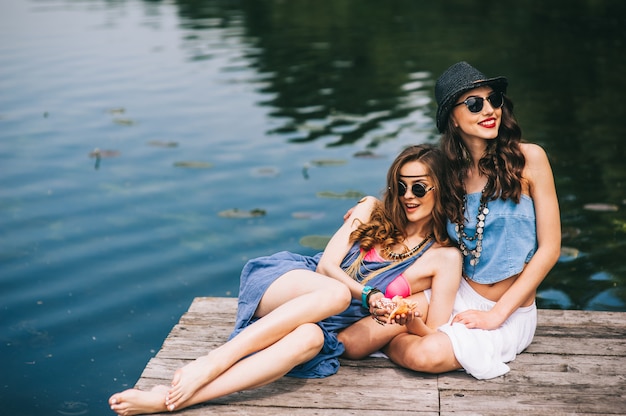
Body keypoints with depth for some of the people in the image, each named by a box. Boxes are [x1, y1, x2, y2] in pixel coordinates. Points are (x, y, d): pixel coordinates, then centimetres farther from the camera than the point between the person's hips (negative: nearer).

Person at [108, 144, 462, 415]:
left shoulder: (444, 258, 5)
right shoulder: (373, 211, 9)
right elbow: (326, 265, 0)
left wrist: (407, 320, -19)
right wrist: (367, 296, -17)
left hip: (324, 326, -1)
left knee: (309, 338, -39)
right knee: (334, 292, -36)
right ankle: (212, 362, -41)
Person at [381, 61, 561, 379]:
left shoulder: (528, 159, -11)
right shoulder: (452, 170, 2)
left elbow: (549, 248, -10)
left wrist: (496, 315, -14)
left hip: (511, 311, -3)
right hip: (459, 295, 3)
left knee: (426, 355, -26)